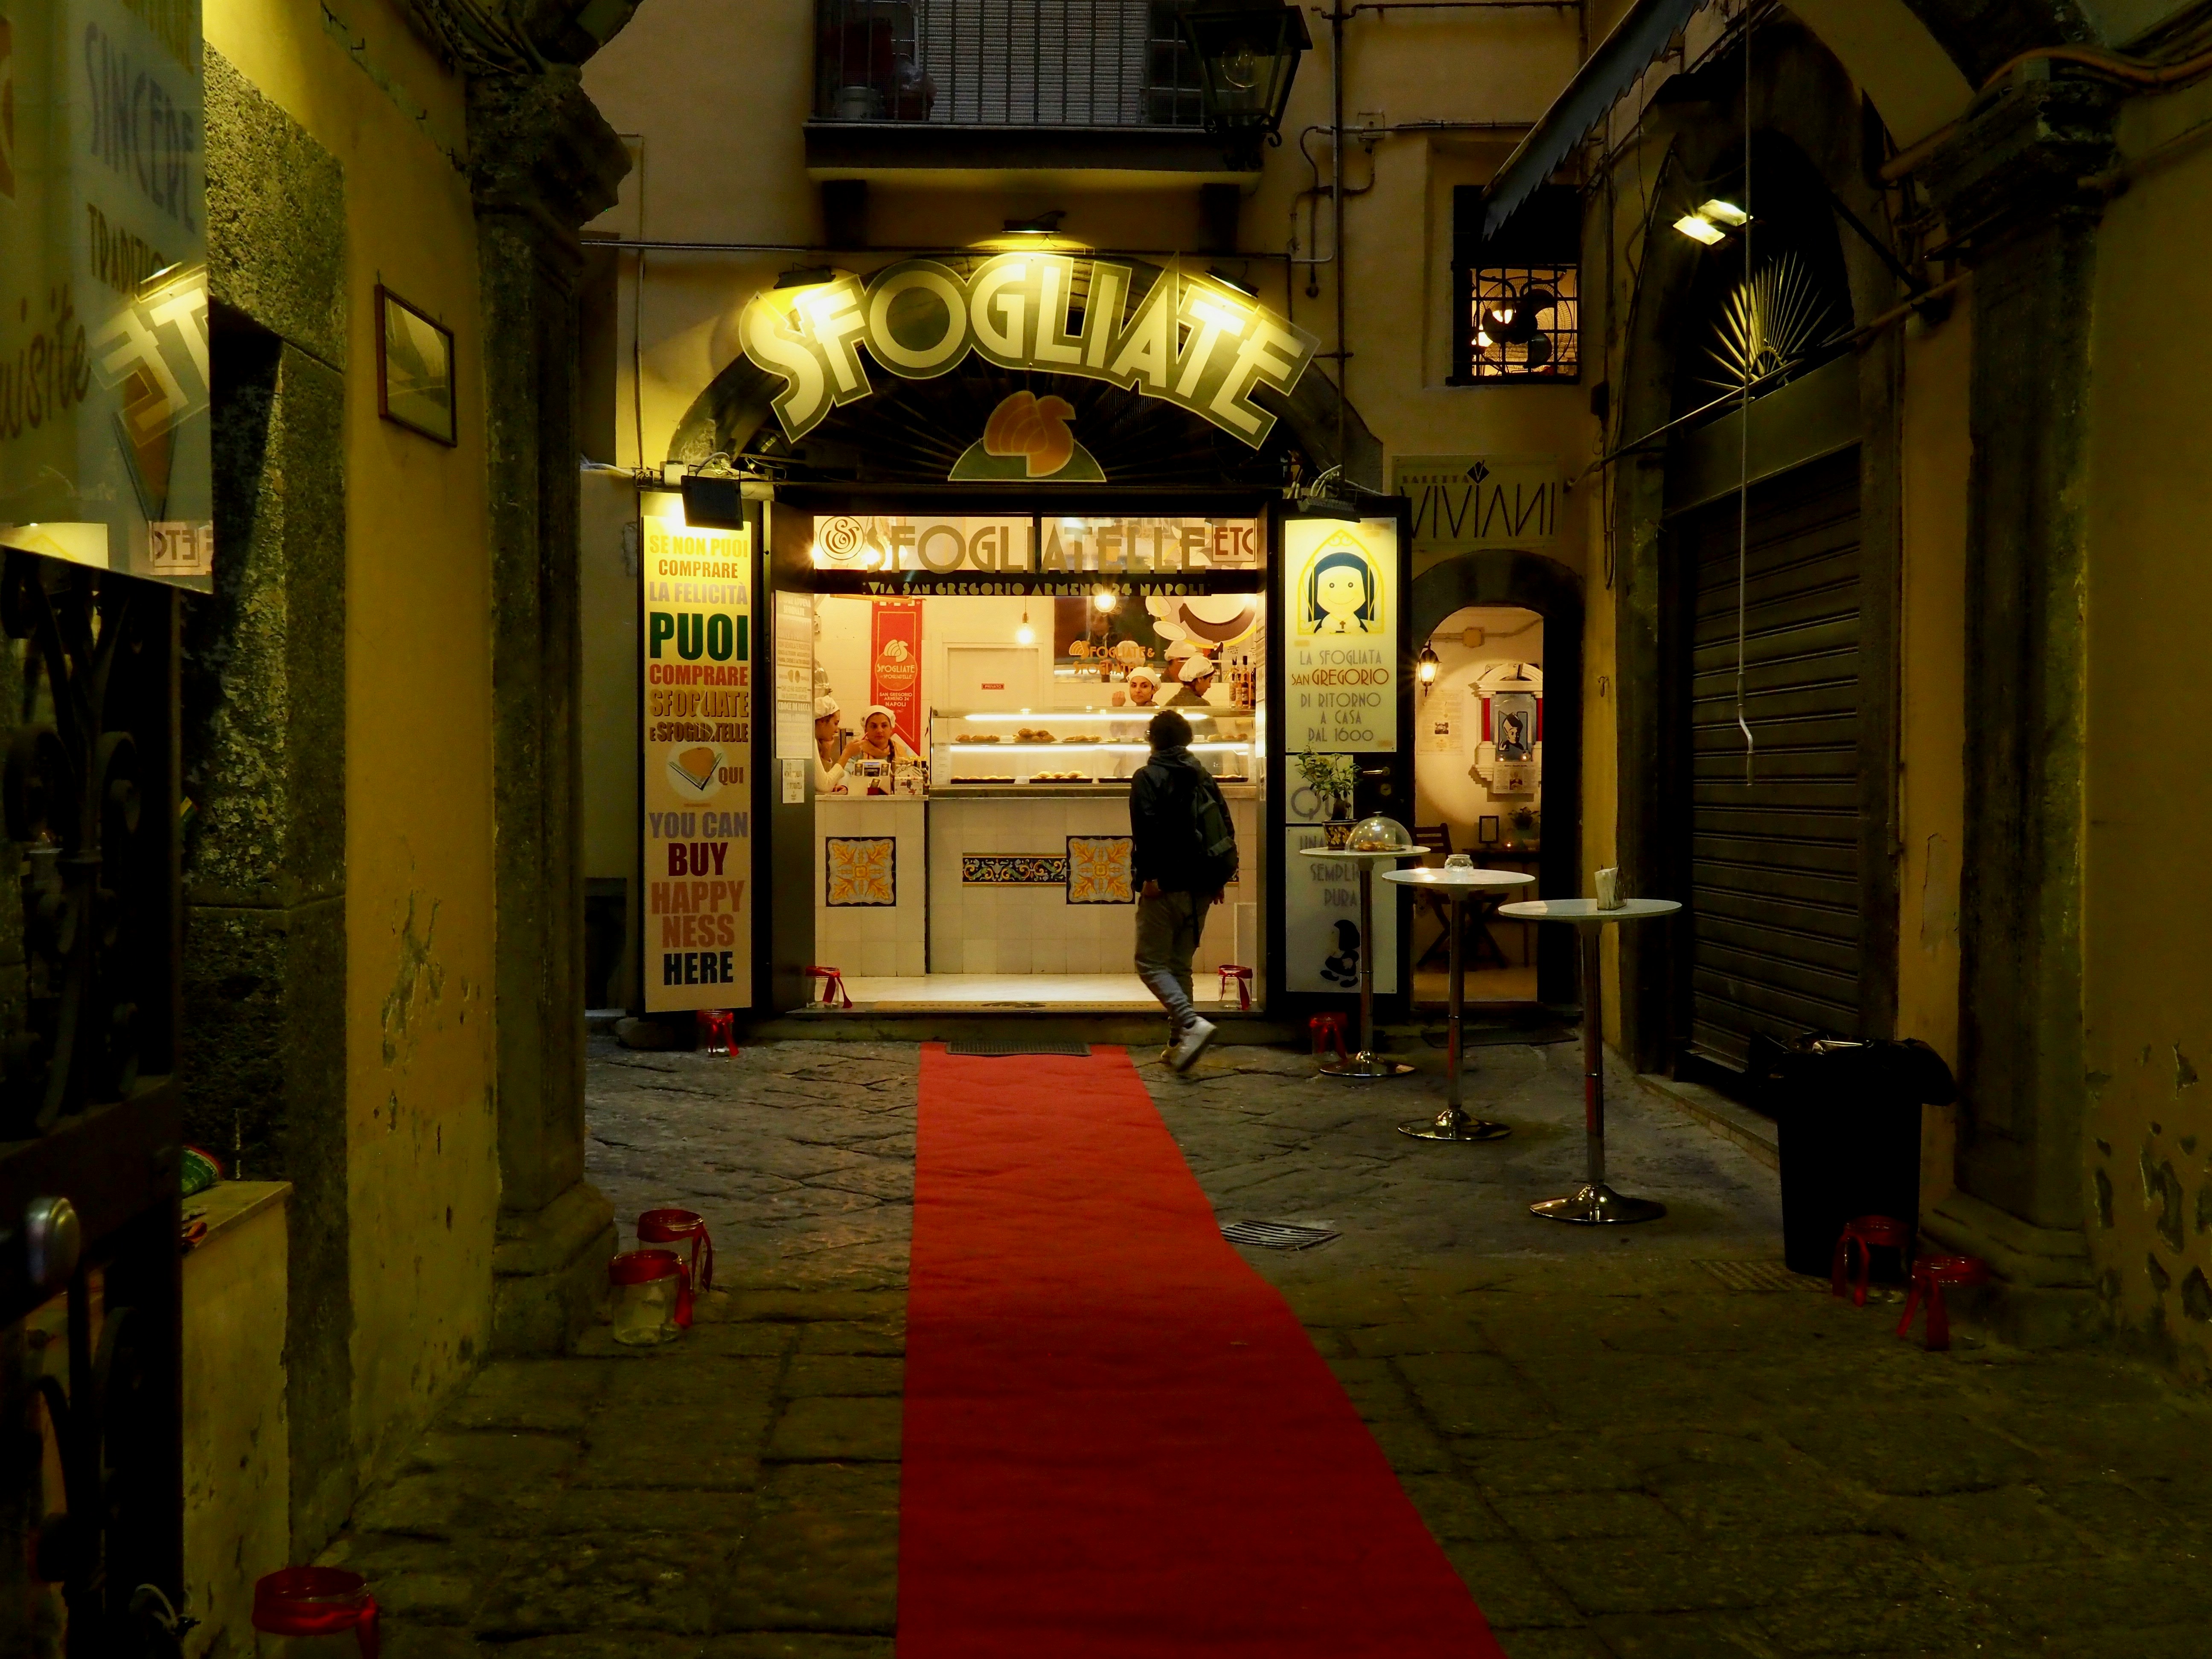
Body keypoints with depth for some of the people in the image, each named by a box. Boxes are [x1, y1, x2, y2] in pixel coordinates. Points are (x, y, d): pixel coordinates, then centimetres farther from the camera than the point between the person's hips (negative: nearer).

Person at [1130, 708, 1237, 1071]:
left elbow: (1147, 829, -19)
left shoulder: (1148, 778, -6)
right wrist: (1218, 880, 17)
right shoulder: (1203, 778, 12)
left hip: (1166, 887, -6)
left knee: (1151, 963, -1)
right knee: (1180, 964, 15)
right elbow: (1225, 827, 12)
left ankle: (1191, 1024, -22)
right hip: (1201, 889, 6)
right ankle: (1178, 1042, 15)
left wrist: (1149, 876, -18)